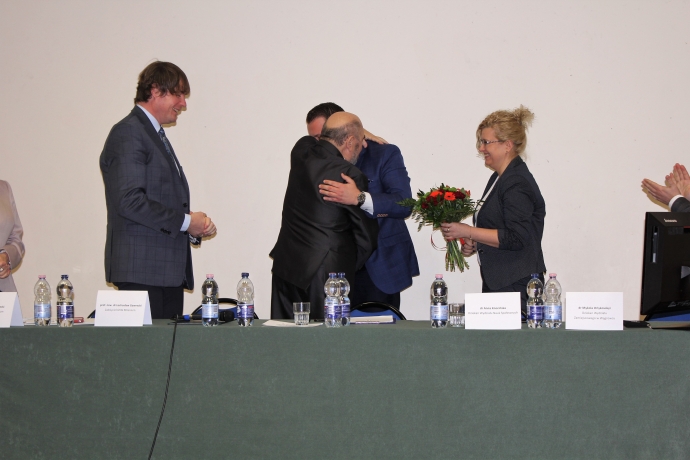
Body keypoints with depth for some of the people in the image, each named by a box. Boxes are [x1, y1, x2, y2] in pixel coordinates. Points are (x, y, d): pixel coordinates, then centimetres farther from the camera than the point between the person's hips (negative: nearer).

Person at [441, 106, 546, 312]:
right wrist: (475, 245, 10)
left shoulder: (517, 184, -14)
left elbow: (516, 237, -21)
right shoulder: (498, 178, 17)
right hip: (496, 282, 9)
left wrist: (467, 231, -17)